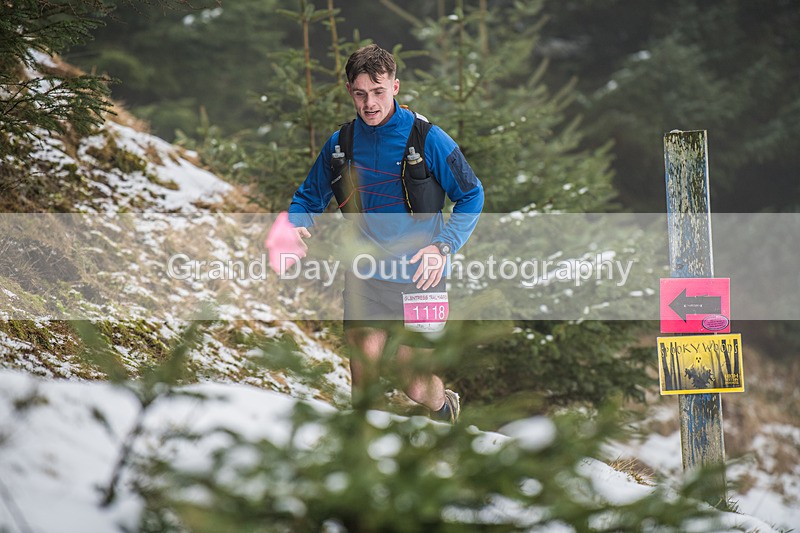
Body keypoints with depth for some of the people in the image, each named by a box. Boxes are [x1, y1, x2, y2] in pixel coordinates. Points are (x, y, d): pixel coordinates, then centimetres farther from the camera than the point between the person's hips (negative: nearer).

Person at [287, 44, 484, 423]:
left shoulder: (427, 138, -6)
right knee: (363, 376, -6)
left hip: (419, 279, -2)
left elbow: (471, 196, 1)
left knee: (415, 386, -2)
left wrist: (444, 246, -12)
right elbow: (309, 197, 18)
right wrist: (298, 227, -4)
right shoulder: (340, 143, 4)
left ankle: (444, 406, 33)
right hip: (364, 279, 3)